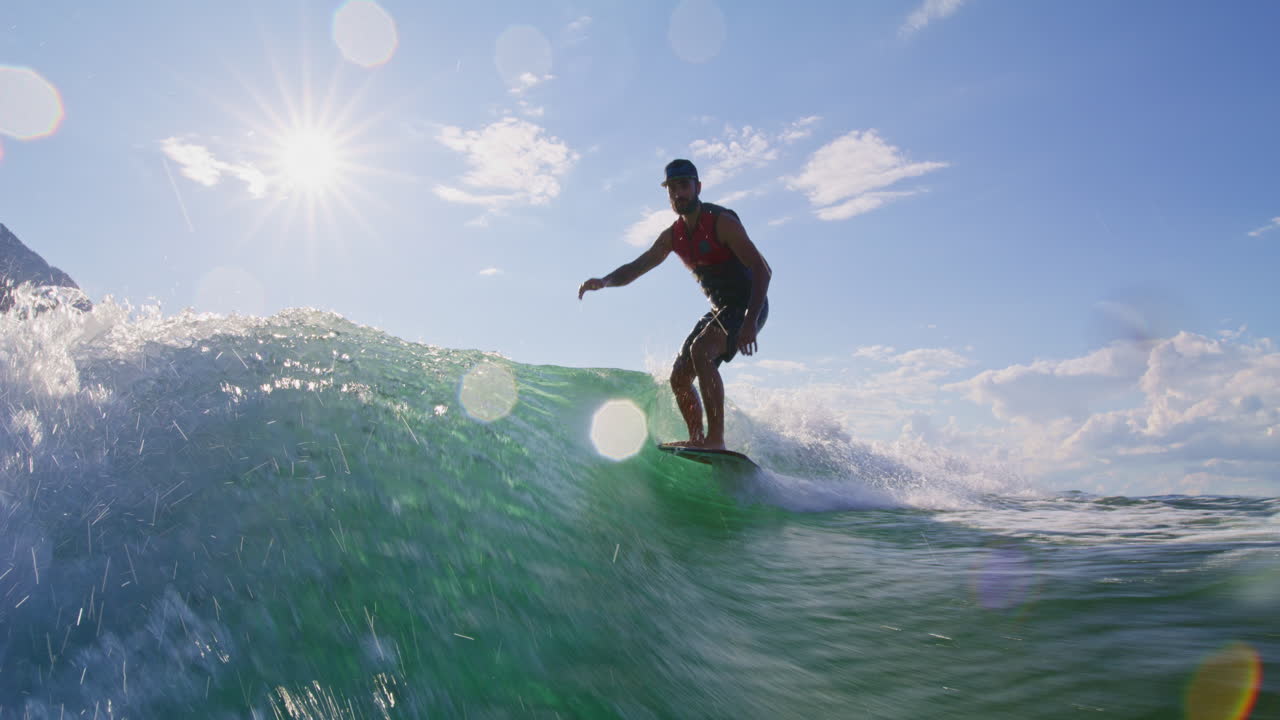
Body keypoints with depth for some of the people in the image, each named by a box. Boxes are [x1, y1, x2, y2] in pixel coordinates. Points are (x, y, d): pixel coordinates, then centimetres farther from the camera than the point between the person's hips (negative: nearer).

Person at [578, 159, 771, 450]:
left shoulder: (722, 222, -17)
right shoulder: (672, 236, 6)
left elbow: (762, 270, -21)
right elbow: (635, 268, 10)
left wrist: (750, 321, -31)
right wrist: (604, 281, -13)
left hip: (747, 305, -8)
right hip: (719, 309, 8)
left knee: (701, 350, -32)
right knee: (679, 376, 2)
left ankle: (716, 439, -32)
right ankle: (698, 440, 13)